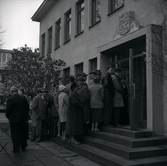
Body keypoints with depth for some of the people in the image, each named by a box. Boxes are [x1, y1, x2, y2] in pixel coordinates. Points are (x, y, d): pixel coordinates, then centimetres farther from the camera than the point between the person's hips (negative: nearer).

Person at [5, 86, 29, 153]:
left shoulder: (10, 99, -14)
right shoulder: (23, 98, -3)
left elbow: (7, 111, -11)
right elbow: (27, 108, 4)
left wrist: (8, 117, 7)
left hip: (14, 120, -4)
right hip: (23, 119, 4)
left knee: (15, 135, 7)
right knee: (23, 133, 18)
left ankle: (16, 149, 12)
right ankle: (23, 146, 32)